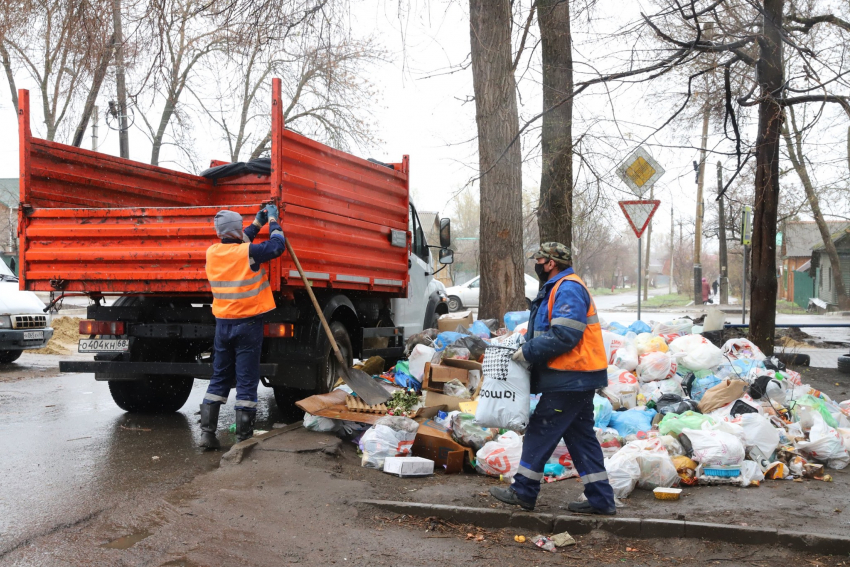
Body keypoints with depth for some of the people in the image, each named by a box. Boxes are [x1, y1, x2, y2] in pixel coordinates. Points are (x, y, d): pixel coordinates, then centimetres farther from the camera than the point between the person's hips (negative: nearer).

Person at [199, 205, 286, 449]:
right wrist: (273, 221, 10)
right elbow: (277, 246, -5)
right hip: (248, 324, -5)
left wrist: (258, 222, 24)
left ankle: (207, 432, 12)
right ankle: (244, 438, 3)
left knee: (219, 379, 14)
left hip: (223, 323, 5)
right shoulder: (248, 253, -15)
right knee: (246, 383, 0)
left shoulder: (212, 253, 2)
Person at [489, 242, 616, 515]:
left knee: (540, 431, -1)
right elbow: (546, 330, 22)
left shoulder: (568, 289, -16)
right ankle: (601, 500, 15)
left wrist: (528, 352, -18)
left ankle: (523, 492, 9)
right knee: (580, 436, 12)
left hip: (569, 379, -11)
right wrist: (526, 342, 7)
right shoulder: (557, 288, 18)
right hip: (578, 378, 11)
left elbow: (564, 336, -25)